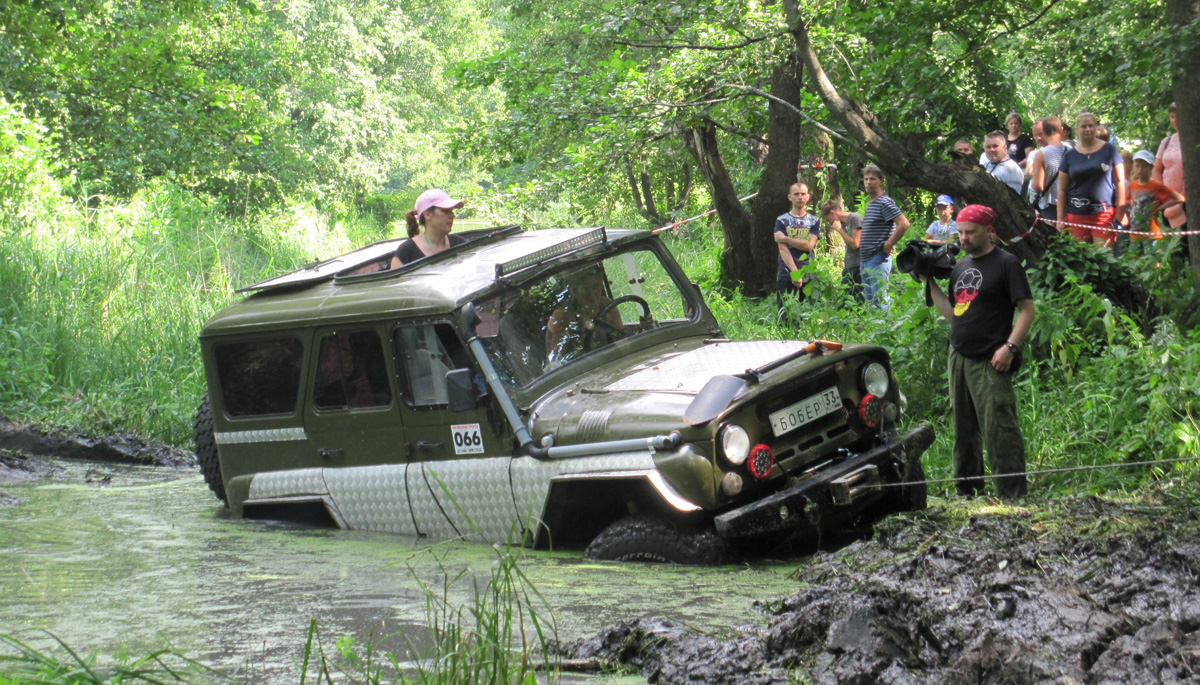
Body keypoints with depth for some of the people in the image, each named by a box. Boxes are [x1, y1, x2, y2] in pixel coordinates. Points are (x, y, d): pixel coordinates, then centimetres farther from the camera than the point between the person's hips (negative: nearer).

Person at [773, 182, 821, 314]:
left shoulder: (814, 221, 11)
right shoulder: (782, 220, 7)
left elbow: (809, 245, -5)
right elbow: (782, 248, -5)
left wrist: (785, 239, -8)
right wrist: (795, 272, -16)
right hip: (786, 274, -1)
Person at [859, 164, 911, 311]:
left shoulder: (885, 203, -11)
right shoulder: (870, 204, 18)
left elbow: (904, 224, -23)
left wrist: (888, 245, -17)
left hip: (878, 260, -10)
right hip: (866, 260, 10)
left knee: (880, 301, -10)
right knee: (869, 300, 12)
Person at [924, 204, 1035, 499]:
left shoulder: (1005, 264, -5)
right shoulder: (960, 267, 17)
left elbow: (1027, 309, -8)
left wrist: (1010, 347, -17)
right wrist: (930, 281, 14)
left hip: (990, 363, -8)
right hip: (959, 358, 8)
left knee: (999, 430, -10)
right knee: (963, 430, 13)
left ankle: (1012, 496, -6)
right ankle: (967, 492, 22)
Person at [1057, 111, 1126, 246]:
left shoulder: (1109, 150, 6)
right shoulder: (1069, 155, 11)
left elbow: (1120, 182, 5)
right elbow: (1062, 190, 11)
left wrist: (1120, 214, -3)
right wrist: (1060, 219, 4)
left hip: (1104, 214, -2)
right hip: (1076, 215, 2)